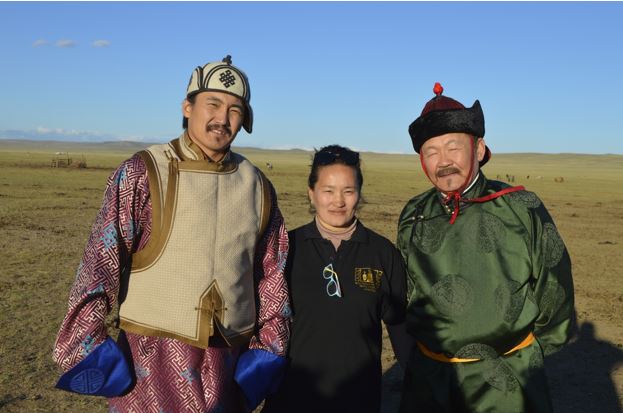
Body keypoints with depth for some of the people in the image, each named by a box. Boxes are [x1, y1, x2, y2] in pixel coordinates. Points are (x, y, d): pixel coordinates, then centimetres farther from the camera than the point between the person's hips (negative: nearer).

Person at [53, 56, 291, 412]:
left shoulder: (258, 186, 5)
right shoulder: (143, 173, -8)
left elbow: (272, 274, 9)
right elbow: (100, 263, -10)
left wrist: (268, 347, 8)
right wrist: (86, 346, -13)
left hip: (231, 362, 4)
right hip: (154, 358, -3)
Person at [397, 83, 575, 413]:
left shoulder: (522, 210, -9)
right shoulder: (413, 217, 1)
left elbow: (554, 288, 0)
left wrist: (526, 354, 6)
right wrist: (427, 338, 13)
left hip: (504, 379, -2)